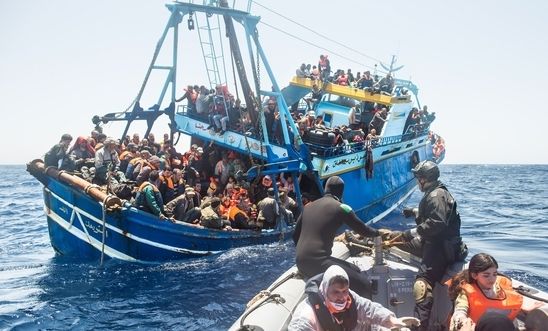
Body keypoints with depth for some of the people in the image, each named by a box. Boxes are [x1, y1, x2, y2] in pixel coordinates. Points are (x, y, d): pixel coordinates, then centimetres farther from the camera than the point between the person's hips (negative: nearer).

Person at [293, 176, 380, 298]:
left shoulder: (308, 206, 16)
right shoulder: (341, 207, -2)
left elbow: (295, 236, 21)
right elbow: (362, 229, 7)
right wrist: (377, 232, 27)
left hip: (301, 262, 8)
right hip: (317, 262, -8)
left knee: (355, 270, 19)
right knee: (363, 284, -6)